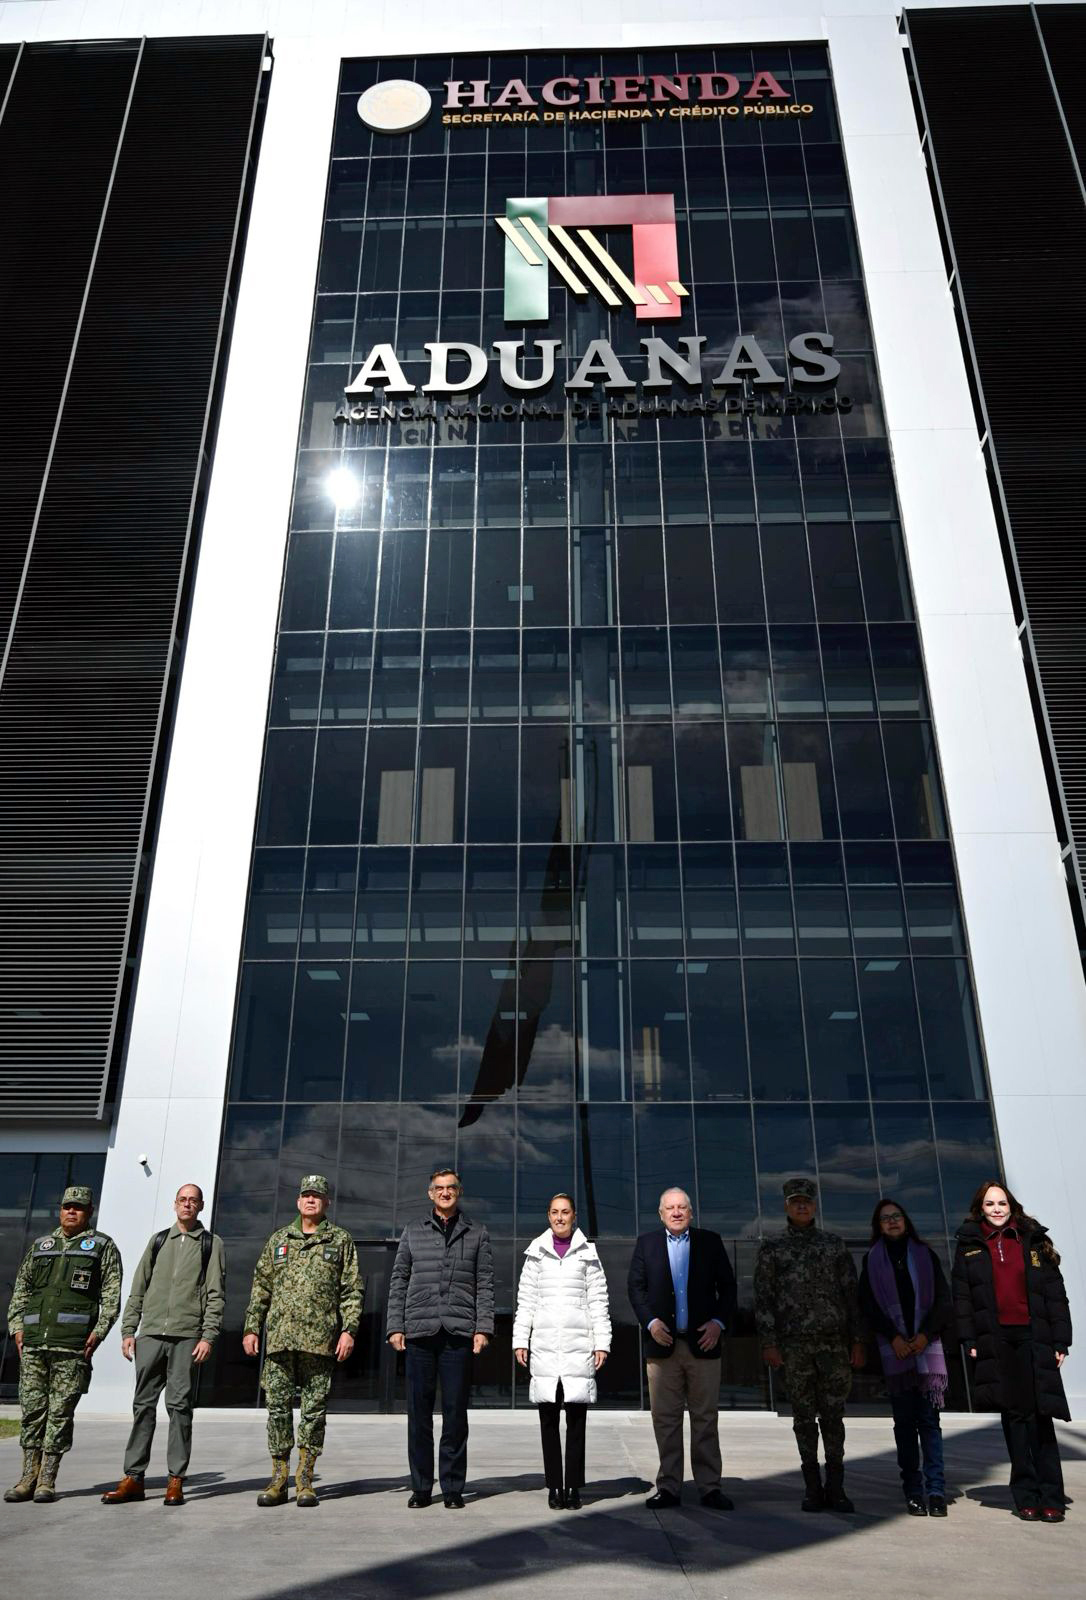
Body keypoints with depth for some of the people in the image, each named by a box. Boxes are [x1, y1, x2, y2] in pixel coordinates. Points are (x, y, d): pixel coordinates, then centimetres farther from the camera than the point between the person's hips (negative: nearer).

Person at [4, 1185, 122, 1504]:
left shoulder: (103, 1247, 6)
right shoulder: (40, 1245, 18)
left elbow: (112, 1294, -1)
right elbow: (21, 1289, 19)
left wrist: (99, 1331, -11)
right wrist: (17, 1326, 7)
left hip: (73, 1345, -4)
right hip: (33, 1343, 4)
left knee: (61, 1412, -1)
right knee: (32, 1409, 5)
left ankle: (47, 1480, 7)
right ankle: (28, 1478, 14)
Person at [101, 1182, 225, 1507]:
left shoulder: (211, 1244, 6)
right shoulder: (158, 1241, 15)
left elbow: (216, 1295, -1)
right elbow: (138, 1289, 13)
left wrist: (208, 1336, -10)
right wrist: (128, 1330, 5)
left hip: (187, 1337, -3)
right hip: (151, 1334, 3)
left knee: (180, 1406, -1)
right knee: (143, 1405, 4)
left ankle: (176, 1480, 6)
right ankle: (133, 1478, 11)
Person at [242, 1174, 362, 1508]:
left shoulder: (341, 1240, 7)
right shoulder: (279, 1239, 14)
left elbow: (352, 1290, 3)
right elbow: (260, 1287, 14)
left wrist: (349, 1330, -7)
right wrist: (251, 1327, 5)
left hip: (320, 1339, -2)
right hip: (279, 1337, 2)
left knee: (314, 1408, 2)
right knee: (278, 1405, 3)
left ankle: (305, 1480, 11)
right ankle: (279, 1477, 12)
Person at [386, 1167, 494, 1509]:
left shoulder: (476, 1234, 11)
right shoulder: (413, 1232, 12)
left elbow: (485, 1285, 7)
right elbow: (398, 1281, 11)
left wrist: (483, 1328, -2)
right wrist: (395, 1326, 2)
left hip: (459, 1333, -1)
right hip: (419, 1332, 1)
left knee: (455, 1412, 2)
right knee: (419, 1411, 4)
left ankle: (453, 1487, 12)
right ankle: (420, 1487, 14)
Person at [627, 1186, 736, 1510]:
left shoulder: (710, 1241, 7)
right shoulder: (646, 1243, 8)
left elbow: (727, 1286, 7)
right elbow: (635, 1287, 5)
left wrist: (719, 1322, -6)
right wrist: (650, 1322, -7)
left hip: (703, 1342, 0)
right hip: (663, 1344, 0)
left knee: (705, 1418, 4)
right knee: (665, 1419, 4)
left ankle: (710, 1487, 12)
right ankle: (668, 1487, 12)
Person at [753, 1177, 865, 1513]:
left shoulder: (834, 1245, 9)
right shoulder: (771, 1247, 5)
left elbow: (851, 1294, 7)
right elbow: (763, 1298, 1)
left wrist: (857, 1341, 2)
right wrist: (769, 1343, -6)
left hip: (835, 1342, 1)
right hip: (793, 1344, -1)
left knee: (833, 1415, 3)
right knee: (804, 1416, 5)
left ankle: (835, 1486, 13)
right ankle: (813, 1488, 14)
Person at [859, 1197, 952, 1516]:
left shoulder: (925, 1254, 11)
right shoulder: (872, 1260, 10)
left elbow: (943, 1301, 7)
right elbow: (868, 1307, 5)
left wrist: (925, 1334, -5)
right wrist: (893, 1337, -6)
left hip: (927, 1346, 0)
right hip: (894, 1350, 0)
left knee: (929, 1418, -7)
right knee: (904, 1420, 0)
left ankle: (936, 1490, -6)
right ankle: (913, 1491, 4)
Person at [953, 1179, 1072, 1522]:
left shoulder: (1034, 1241, 7)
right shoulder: (969, 1246, 8)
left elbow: (1055, 1293, 6)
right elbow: (962, 1295, 6)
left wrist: (1060, 1341, 0)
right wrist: (969, 1340, -1)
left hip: (1033, 1338, 0)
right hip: (995, 1341, 0)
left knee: (1040, 1417, -3)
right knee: (1014, 1416, 3)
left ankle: (1051, 1498, 3)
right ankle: (1026, 1497, 9)